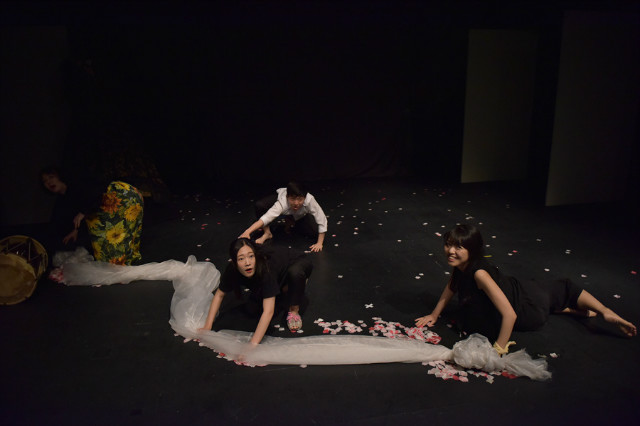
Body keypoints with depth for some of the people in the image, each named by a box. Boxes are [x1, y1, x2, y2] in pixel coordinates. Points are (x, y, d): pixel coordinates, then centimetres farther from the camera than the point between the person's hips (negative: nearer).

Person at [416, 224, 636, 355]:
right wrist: (434, 315, 5)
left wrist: (499, 350, -34)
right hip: (515, 290, 5)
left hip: (527, 306, -5)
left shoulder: (478, 273, -39)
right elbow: (453, 285, 7)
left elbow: (509, 315, -41)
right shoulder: (460, 264, -16)